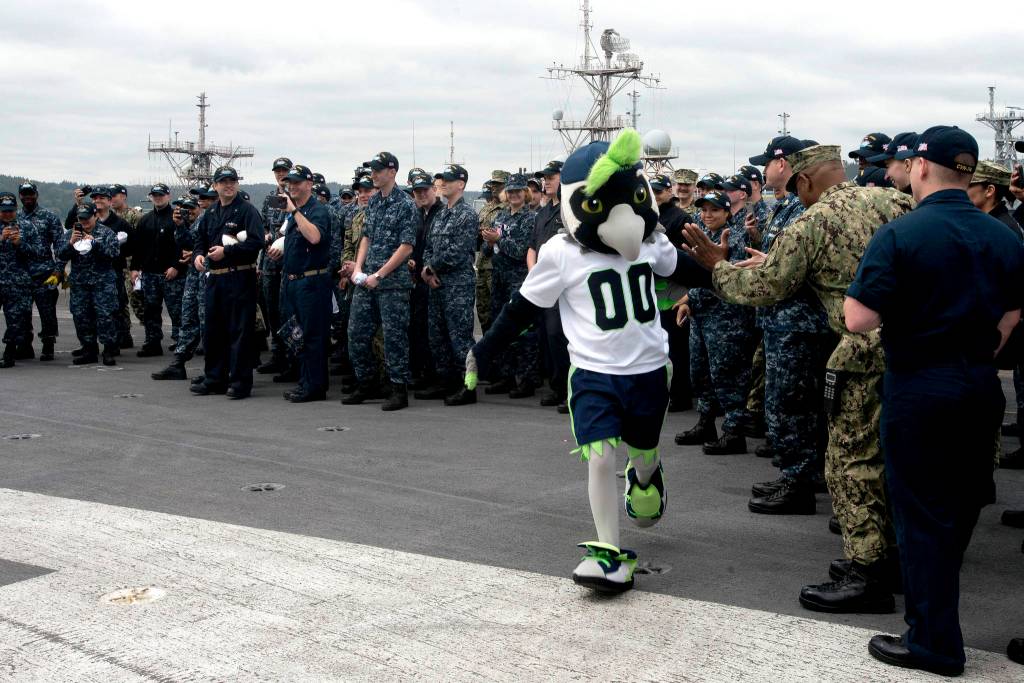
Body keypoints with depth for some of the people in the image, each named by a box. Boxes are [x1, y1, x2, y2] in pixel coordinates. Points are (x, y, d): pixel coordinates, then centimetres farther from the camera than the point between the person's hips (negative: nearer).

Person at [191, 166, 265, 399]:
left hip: (240, 278, -7)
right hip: (214, 279, 7)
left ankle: (240, 381, 0)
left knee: (240, 331, -5)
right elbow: (200, 239, 26)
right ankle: (215, 378, 21)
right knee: (214, 330, 12)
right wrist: (198, 255, 4)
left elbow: (256, 242, -16)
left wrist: (226, 251, -17)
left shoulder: (247, 210, -6)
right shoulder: (210, 214, 16)